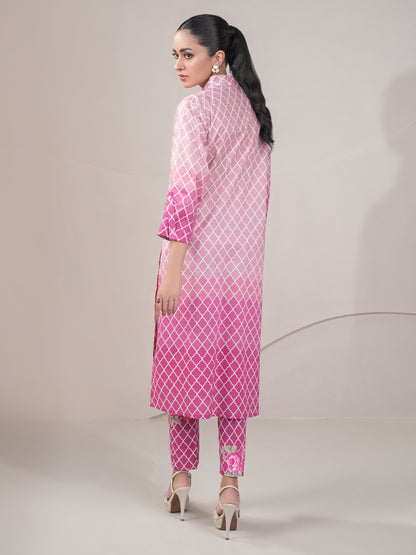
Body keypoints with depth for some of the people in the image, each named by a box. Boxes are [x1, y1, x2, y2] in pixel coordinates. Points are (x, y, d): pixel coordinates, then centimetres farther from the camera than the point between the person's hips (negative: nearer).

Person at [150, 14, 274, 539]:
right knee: (233, 369, 7)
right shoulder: (254, 109, 11)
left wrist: (171, 270, -17)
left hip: (196, 258, -6)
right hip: (243, 265, 6)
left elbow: (187, 193, -17)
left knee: (185, 363, 6)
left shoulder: (195, 108, -11)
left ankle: (182, 476, 17)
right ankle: (230, 484, 7)